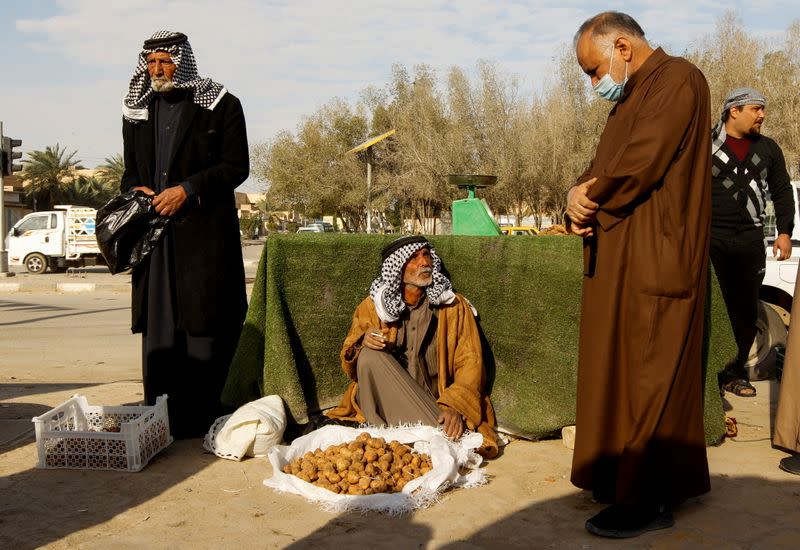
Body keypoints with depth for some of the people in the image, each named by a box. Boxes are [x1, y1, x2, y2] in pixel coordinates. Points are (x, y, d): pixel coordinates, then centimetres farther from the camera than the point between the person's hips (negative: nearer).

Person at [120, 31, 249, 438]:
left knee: (203, 323, -4)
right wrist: (134, 191, 0)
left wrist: (187, 190, -14)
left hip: (204, 233, -4)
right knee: (157, 326, 4)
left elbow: (236, 167, -4)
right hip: (154, 232, 5)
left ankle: (198, 420, 3)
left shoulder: (220, 105, 2)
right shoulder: (136, 110, 17)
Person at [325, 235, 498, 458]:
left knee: (452, 438, -36)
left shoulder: (455, 306, 2)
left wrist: (455, 407, -23)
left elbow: (470, 364, -4)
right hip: (385, 404, 3)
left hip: (437, 404, -3)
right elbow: (350, 365, 9)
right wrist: (362, 344, -16)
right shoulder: (371, 307, 4)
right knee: (371, 356, -28)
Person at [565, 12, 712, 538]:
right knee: (622, 369, 12)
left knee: (648, 375, -4)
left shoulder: (677, 79, -9)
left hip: (655, 260, -9)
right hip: (620, 261, 9)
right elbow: (602, 169, 16)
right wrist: (581, 195, -6)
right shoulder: (630, 99, 21)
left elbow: (639, 164, -21)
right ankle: (626, 476, 23)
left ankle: (650, 498, 6)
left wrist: (588, 199, -6)